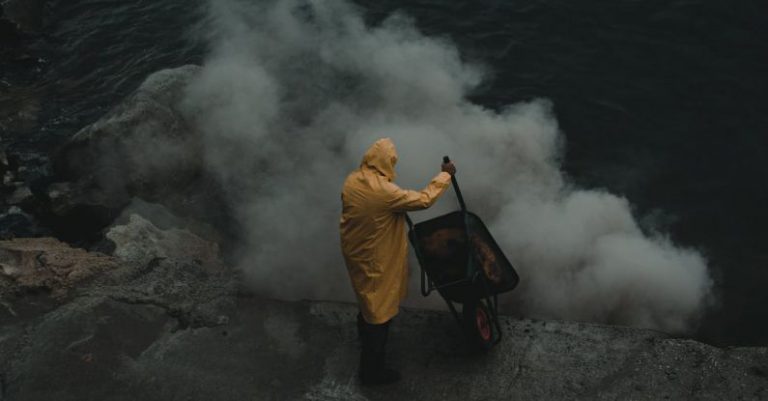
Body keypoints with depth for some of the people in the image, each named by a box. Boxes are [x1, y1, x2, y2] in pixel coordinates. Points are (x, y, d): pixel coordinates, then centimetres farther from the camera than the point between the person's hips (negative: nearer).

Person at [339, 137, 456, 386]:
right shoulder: (384, 192, -32)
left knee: (368, 300, 33)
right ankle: (372, 372, 20)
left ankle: (365, 335, 59)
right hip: (376, 260, -8)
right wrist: (446, 174, -13)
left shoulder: (352, 181, -7)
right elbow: (424, 200, -25)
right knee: (380, 311, 7)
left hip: (354, 252, 8)